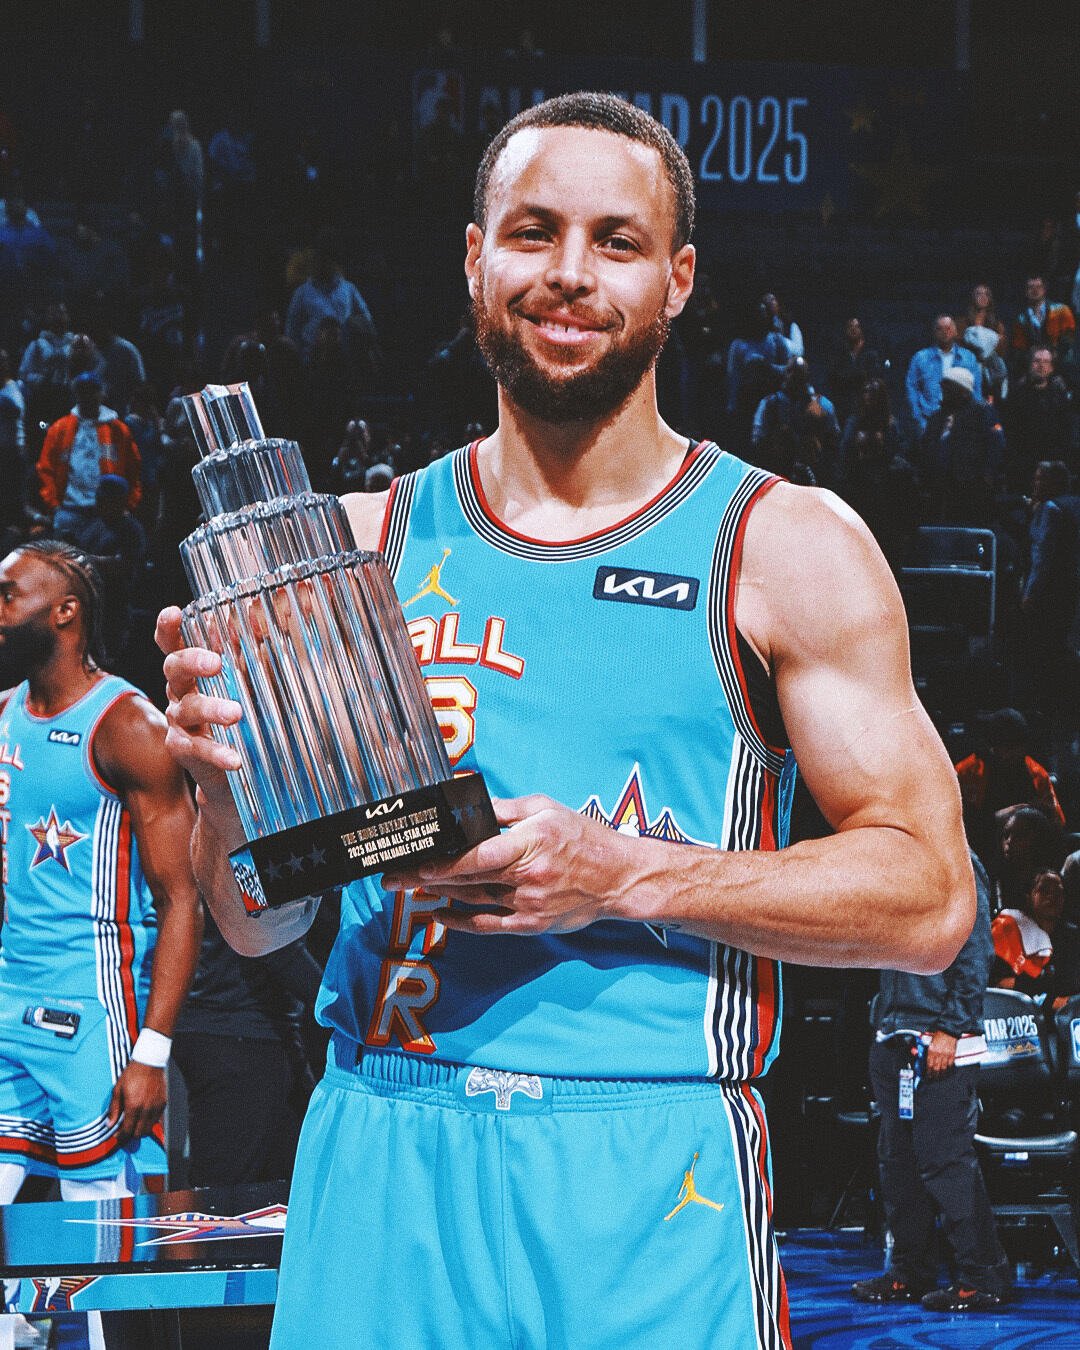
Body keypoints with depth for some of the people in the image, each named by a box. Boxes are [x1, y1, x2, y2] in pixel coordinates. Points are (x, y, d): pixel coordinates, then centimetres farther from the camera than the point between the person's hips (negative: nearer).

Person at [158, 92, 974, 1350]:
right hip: (379, 1160, 2)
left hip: (653, 1189, -2)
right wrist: (222, 777, -11)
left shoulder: (789, 549, 1)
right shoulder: (362, 544, 9)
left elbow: (927, 896, -4)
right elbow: (261, 921, 11)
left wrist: (626, 876, -16)